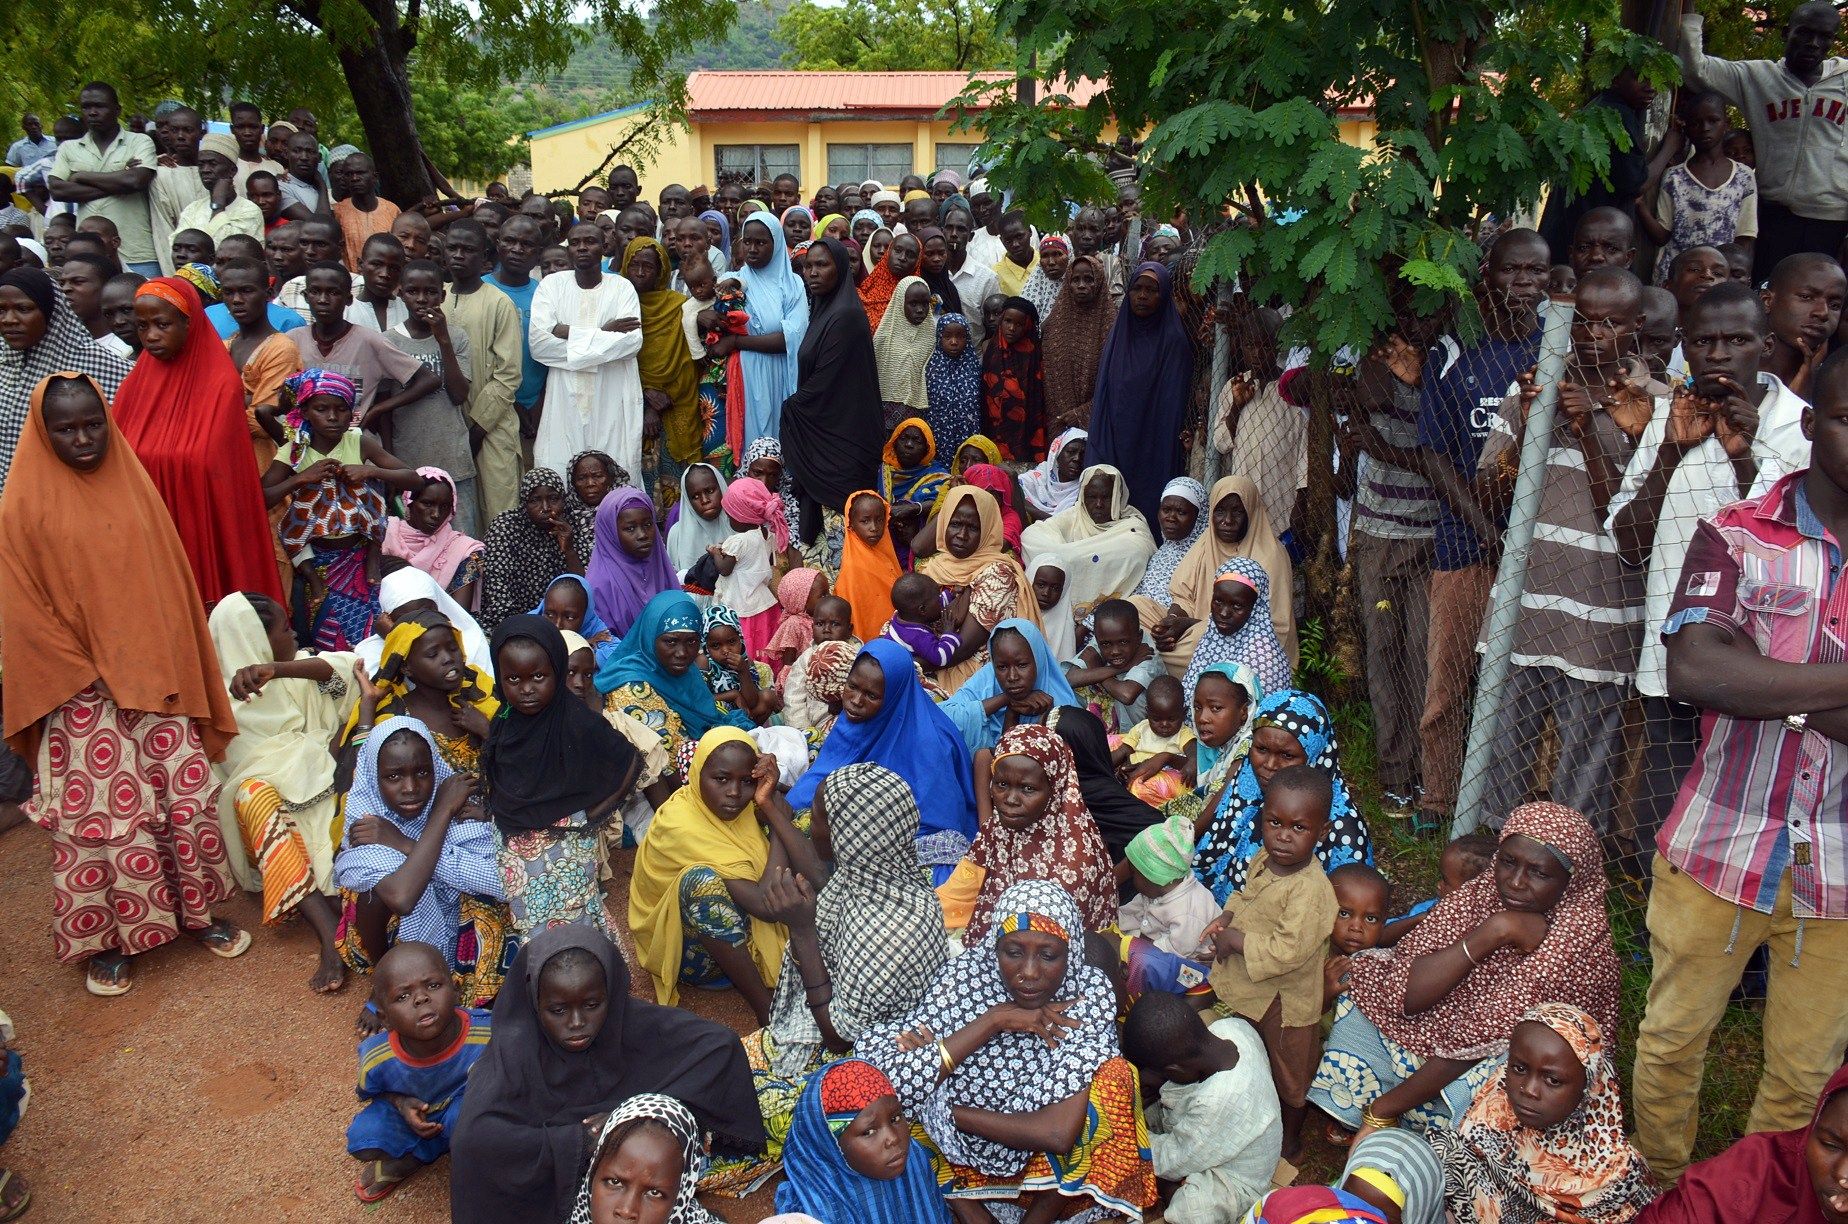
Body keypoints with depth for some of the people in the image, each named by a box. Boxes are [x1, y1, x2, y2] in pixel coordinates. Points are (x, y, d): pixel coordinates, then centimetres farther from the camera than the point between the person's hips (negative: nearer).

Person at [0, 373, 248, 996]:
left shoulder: (133, 485, 5)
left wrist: (180, 673, 7)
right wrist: (86, 675, -9)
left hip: (159, 685, 4)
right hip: (82, 697, -3)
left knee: (187, 799, 8)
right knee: (98, 817, 3)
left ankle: (196, 911, 26)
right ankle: (103, 941, 19)